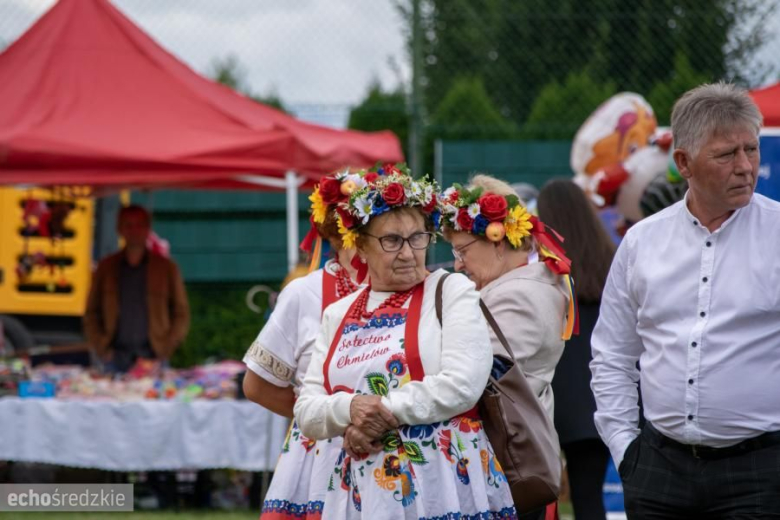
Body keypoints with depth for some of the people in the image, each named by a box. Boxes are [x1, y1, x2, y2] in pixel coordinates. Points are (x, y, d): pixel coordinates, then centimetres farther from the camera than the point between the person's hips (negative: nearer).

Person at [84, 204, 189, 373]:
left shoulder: (166, 268, 8)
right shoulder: (106, 267, 10)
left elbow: (181, 314, 8)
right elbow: (91, 313, 12)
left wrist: (165, 350, -3)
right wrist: (101, 349, -1)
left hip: (152, 357, -1)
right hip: (115, 358, 1)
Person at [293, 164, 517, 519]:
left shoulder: (451, 291, 2)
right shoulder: (337, 316, 16)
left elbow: (463, 383, -11)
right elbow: (306, 411, 11)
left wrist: (385, 412, -11)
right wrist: (350, 409, -10)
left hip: (444, 487, -4)